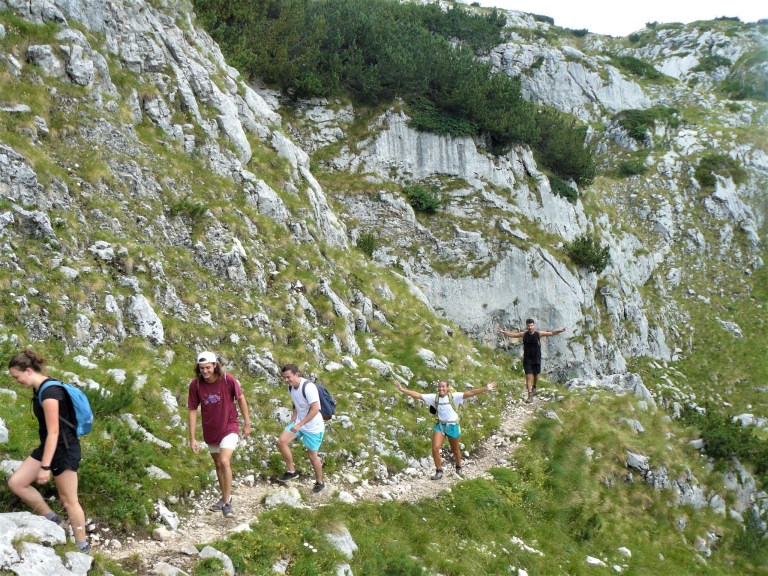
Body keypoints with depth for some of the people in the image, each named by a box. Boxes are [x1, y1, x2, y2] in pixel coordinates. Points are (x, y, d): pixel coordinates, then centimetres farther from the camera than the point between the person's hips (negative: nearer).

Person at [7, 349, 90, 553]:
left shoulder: (49, 392, -24)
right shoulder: (41, 389, 6)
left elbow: (53, 432, -25)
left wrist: (45, 467, -23)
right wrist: (44, 460, 25)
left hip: (64, 450, -10)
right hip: (49, 447, 10)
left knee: (69, 501, 2)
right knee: (16, 483, 5)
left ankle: (83, 546, 17)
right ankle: (52, 519, 16)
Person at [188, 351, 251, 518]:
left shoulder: (228, 380, -20)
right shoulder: (195, 384, -15)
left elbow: (240, 398, -5)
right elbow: (192, 411, -7)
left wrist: (247, 423, 1)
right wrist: (192, 439, -7)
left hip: (229, 428, -4)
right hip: (210, 431, 4)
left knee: (224, 462, -20)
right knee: (218, 465, 18)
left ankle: (227, 503, -7)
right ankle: (226, 497, 40)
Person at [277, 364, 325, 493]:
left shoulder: (308, 387, -27)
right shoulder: (291, 386, -2)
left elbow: (315, 409, -29)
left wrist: (300, 424, -28)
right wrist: (293, 418, 1)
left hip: (313, 427, -7)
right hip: (299, 422, 7)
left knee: (312, 455, 5)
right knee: (281, 441, -6)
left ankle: (320, 482, 27)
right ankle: (291, 471, 10)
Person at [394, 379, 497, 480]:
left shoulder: (453, 396, -15)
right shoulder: (434, 397, -5)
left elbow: (470, 393, -25)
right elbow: (417, 395, -5)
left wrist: (486, 389, -36)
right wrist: (402, 389, -10)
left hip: (452, 425, -2)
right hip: (439, 425, 2)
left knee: (455, 449, 15)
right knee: (435, 448, -9)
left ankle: (458, 467, 43)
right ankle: (439, 471, 8)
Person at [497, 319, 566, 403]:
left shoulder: (539, 334, -10)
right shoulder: (524, 334, -6)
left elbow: (551, 333, -11)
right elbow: (512, 334, 2)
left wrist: (560, 331, -24)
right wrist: (503, 332, -6)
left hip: (536, 359, 0)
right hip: (527, 360, 0)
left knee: (536, 375, 16)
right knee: (529, 376, -6)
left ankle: (534, 388, 45)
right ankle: (530, 395, -5)